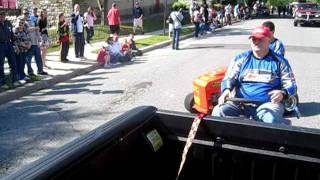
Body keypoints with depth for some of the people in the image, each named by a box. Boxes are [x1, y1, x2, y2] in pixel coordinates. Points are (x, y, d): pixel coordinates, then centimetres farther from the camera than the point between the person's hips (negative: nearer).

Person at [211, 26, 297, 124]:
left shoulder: (279, 61, 9)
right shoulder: (240, 59, 12)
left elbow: (291, 85, 8)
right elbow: (229, 78, 11)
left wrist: (282, 93, -16)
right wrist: (227, 90, -13)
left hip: (268, 104, -1)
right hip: (240, 103, 2)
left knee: (271, 119, -37)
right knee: (218, 112, -26)